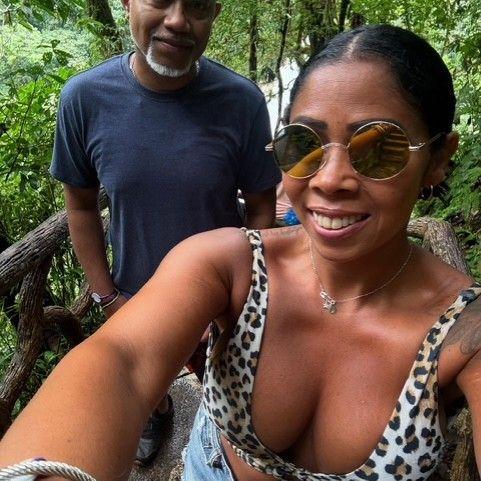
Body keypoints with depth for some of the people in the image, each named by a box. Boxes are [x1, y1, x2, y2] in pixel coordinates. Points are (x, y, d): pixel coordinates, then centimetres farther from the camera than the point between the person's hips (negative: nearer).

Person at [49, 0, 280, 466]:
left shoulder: (242, 101, -21)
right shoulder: (84, 97, -18)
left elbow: (260, 208, -12)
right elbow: (81, 205, -7)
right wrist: (106, 294, -6)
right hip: (136, 292, 2)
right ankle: (158, 411, 66)